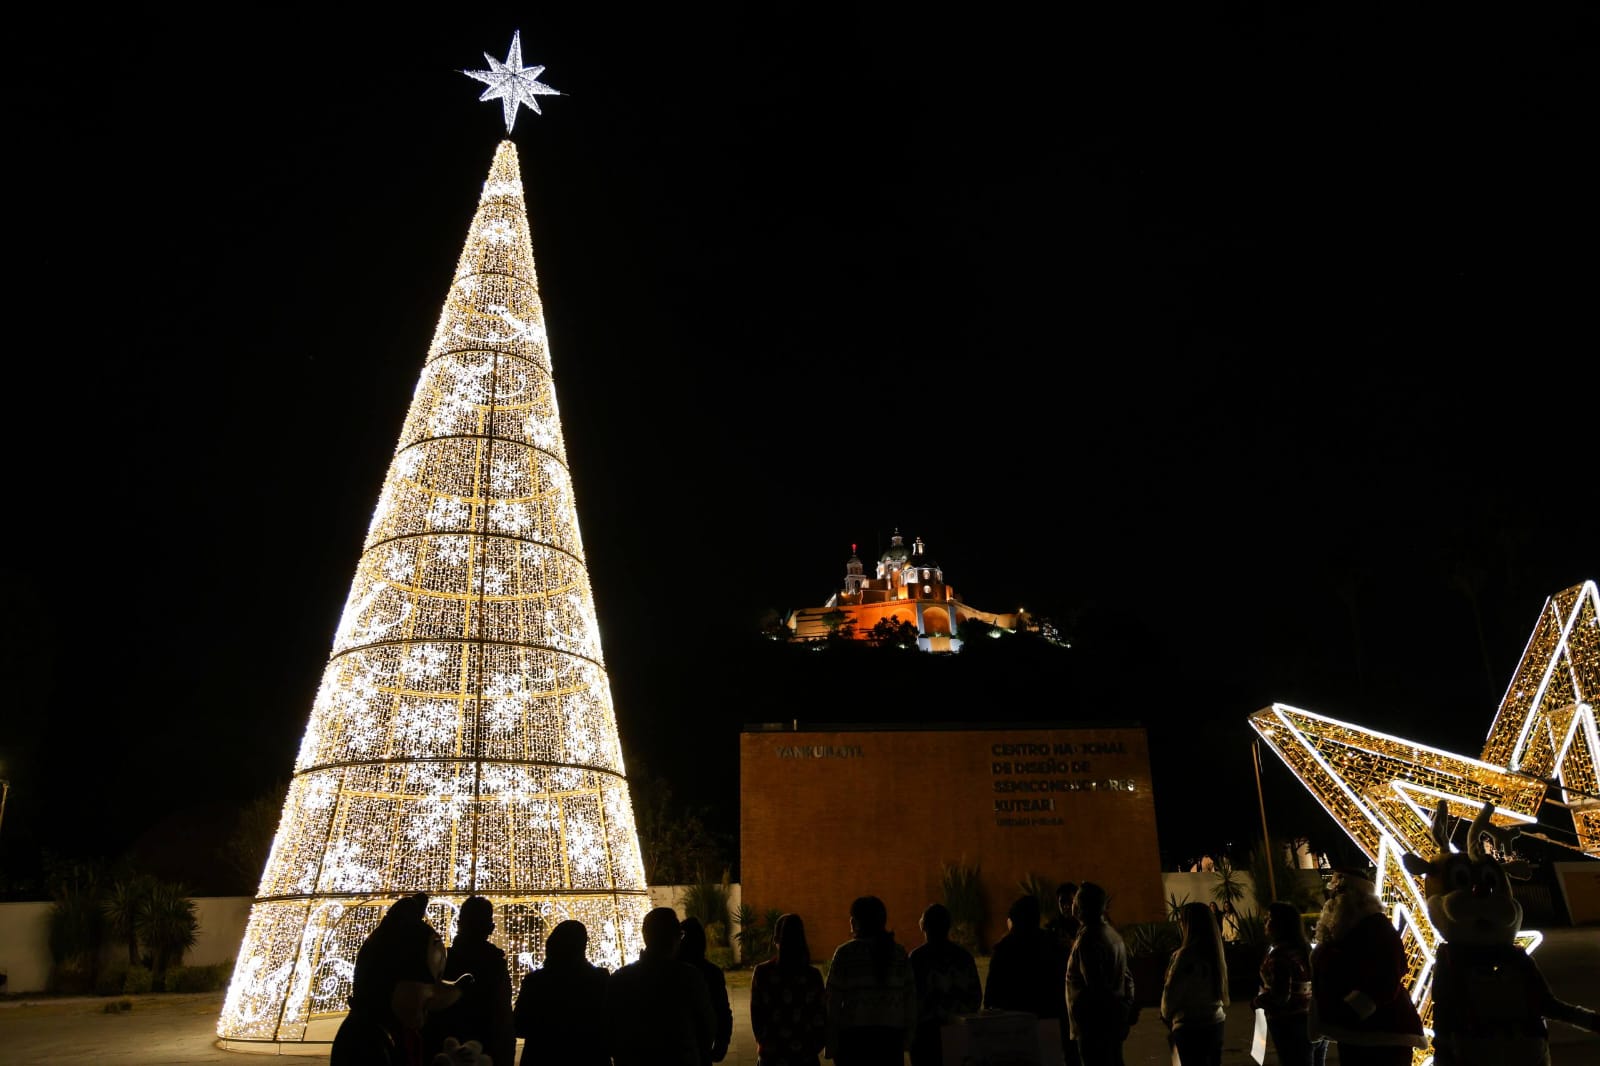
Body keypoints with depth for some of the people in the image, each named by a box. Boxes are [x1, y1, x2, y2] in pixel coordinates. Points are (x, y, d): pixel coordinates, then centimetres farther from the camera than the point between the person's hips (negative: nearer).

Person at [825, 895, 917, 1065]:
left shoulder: (845, 952, -3)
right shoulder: (899, 953, 7)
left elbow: (833, 1000, -4)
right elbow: (910, 998, 7)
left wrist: (831, 1044, 1)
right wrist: (907, 1038, 13)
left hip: (854, 1034, -3)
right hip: (891, 1035, 3)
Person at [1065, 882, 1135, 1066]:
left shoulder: (1088, 940, -19)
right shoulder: (1112, 934, 11)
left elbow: (1095, 987, -21)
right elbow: (1127, 978, 15)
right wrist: (1127, 1009, 17)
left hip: (1094, 1023, -9)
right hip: (1114, 1020, 9)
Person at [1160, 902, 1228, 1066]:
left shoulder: (1186, 955, -20)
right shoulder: (1214, 950, 1)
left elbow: (1171, 991, -12)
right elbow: (1220, 986, 7)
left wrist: (1167, 1016, 6)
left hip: (1190, 1026, -7)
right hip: (1216, 1021, 7)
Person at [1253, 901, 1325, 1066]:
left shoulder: (1280, 954, -20)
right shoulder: (1308, 947, 7)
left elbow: (1280, 997, -26)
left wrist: (1257, 1001, -8)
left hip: (1293, 1027, -8)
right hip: (1318, 1023, 8)